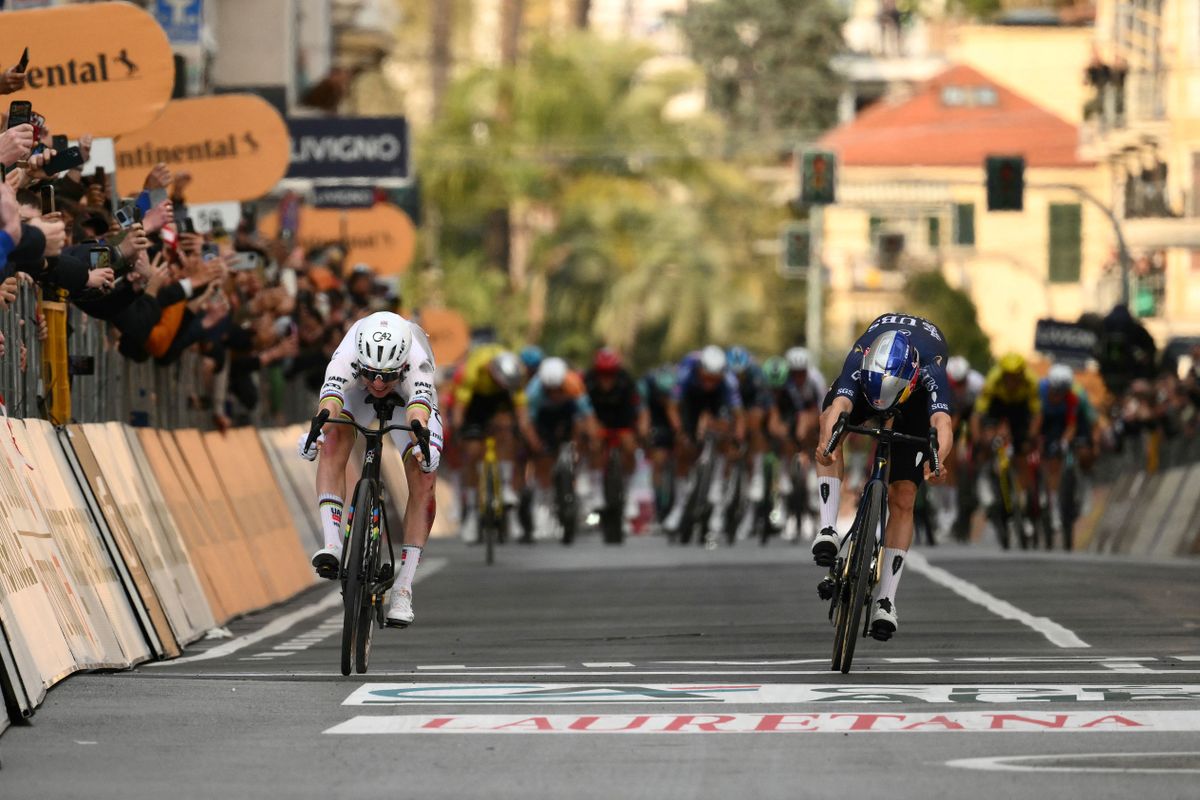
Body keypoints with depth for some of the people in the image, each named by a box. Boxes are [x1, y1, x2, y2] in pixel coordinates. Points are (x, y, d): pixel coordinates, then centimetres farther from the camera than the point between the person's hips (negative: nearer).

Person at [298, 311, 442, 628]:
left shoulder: (417, 363, -42)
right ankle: (332, 544, -33)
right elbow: (330, 400, -57)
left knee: (423, 481, -15)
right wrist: (318, 432, -79)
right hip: (356, 395, 0)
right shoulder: (346, 358, -40)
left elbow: (418, 411, -60)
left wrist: (422, 444, -80)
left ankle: (403, 590, -11)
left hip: (408, 397, 0)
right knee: (334, 443, -31)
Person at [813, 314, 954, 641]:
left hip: (918, 399, -1)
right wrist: (826, 442, -78)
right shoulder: (859, 360, -41)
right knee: (830, 420, -31)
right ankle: (828, 530, -31)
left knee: (902, 499, -10)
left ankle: (885, 599, -5)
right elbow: (839, 408, -57)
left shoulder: (930, 371, -44)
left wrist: (937, 461, -79)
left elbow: (943, 424, -59)